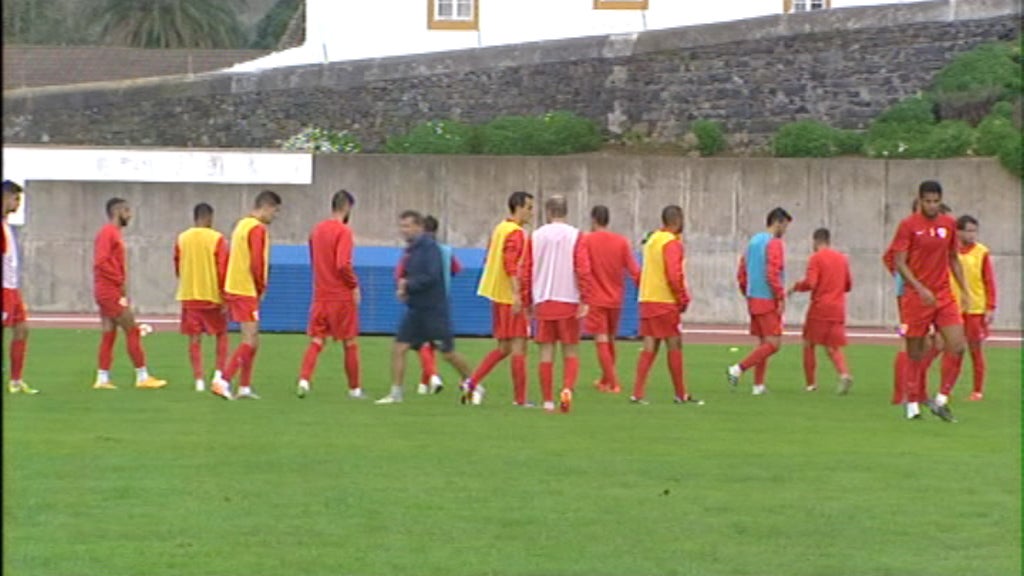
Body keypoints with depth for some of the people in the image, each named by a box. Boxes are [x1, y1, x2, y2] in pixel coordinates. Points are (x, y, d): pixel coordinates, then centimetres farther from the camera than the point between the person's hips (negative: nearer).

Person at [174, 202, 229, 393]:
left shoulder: (182, 239, 3)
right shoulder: (217, 239, -8)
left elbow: (177, 269, 13)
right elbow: (223, 270, -11)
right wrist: (224, 297, -5)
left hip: (188, 296, 3)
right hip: (212, 296, -3)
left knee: (194, 339, 6)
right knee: (222, 334, 14)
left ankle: (199, 380, 0)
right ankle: (219, 373, 2)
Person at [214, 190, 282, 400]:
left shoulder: (242, 224, 17)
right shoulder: (258, 229, -13)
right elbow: (257, 263, -19)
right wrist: (261, 288, -4)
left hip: (234, 288, 10)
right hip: (247, 292, -10)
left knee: (252, 342, 14)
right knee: (249, 341, -11)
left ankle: (244, 387, 15)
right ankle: (223, 381, -18)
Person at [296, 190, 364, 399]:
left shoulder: (316, 230, 9)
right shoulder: (343, 231, -13)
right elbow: (343, 264, -22)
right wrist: (355, 285, -10)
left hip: (320, 295, 6)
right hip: (342, 296, -6)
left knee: (316, 341, 5)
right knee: (351, 343, 7)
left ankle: (304, 380, -14)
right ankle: (354, 389, 13)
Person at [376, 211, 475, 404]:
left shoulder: (429, 247, -14)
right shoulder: (410, 250, 11)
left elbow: (432, 277, -23)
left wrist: (408, 285, -17)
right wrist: (403, 287, 2)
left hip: (434, 310, -8)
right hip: (415, 310, 8)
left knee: (448, 353, 3)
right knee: (398, 348, -4)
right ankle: (395, 393, 0)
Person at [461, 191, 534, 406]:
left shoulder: (500, 229, 15)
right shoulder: (516, 233, -13)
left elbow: (489, 260, 21)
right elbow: (510, 263, -24)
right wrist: (516, 294, -30)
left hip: (497, 295, 9)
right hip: (510, 297, -9)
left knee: (504, 347, 14)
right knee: (518, 346, -5)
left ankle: (472, 383, 6)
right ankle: (520, 400, -4)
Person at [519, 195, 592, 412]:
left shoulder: (536, 236, 4)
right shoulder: (575, 236, -2)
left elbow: (525, 272, 4)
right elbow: (583, 269, -10)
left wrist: (527, 302, 12)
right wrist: (585, 300, -8)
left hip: (543, 302, 1)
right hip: (569, 301, -1)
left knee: (546, 352, 5)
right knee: (571, 352, 6)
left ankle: (548, 401, 4)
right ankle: (567, 388, -18)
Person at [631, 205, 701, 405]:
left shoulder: (652, 240, 15)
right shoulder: (672, 243, -12)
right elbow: (674, 275, -21)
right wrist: (683, 299, -9)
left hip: (646, 299, 8)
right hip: (666, 301, -8)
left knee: (650, 347, 6)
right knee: (674, 346, 1)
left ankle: (637, 393, -3)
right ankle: (681, 395, 8)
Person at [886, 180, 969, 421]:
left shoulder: (949, 224, 8)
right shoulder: (908, 225, -6)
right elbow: (899, 262, -10)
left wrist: (964, 291, 12)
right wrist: (920, 288, -21)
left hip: (944, 295, 4)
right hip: (916, 297, -4)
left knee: (957, 346, -11)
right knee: (915, 353, 2)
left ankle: (941, 400, 0)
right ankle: (913, 404, 14)